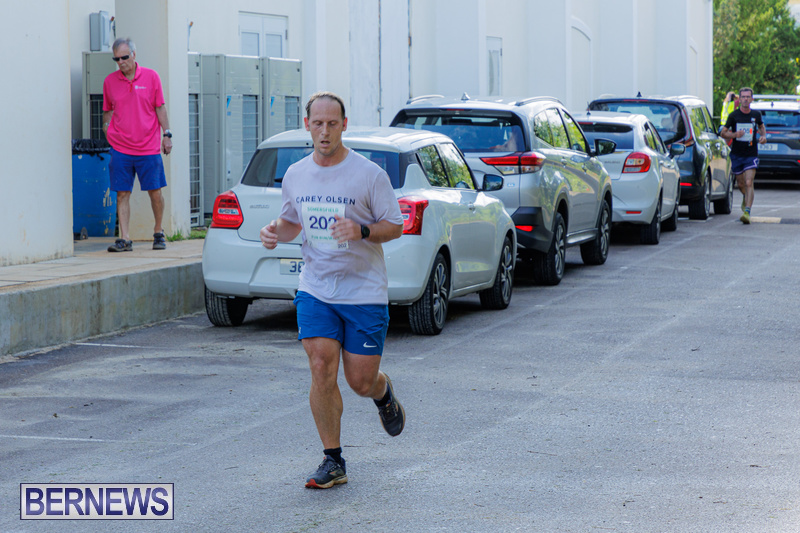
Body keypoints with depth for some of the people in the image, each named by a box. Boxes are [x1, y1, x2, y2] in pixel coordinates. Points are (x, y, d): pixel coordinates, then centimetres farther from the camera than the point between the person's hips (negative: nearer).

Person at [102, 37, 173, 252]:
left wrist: (167, 134, 1)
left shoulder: (151, 77, 3)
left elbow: (160, 108, 6)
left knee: (155, 192, 2)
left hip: (149, 146, -1)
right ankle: (124, 239, -2)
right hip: (120, 147, 1)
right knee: (122, 194, -3)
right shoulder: (109, 81, 7)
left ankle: (158, 233, 21)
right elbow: (108, 110, 17)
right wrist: (106, 128, 1)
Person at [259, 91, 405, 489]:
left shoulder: (369, 174, -8)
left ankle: (384, 394, 40)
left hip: (364, 292, -3)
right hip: (315, 289, 3)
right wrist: (276, 232, -2)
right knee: (321, 369, -10)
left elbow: (395, 226, -5)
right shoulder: (295, 176, 5)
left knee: (361, 381, 1)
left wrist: (362, 231, -23)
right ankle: (332, 462, 1)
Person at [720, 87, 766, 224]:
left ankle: (747, 212, -21)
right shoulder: (734, 115, -3)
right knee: (741, 184, 13)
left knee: (749, 183, -16)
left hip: (751, 155, -1)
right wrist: (734, 134, -20)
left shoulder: (756, 114, 1)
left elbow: (761, 126, 23)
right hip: (736, 155, 1)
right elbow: (723, 133, 0)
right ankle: (745, 197, 48)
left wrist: (763, 136, 1)